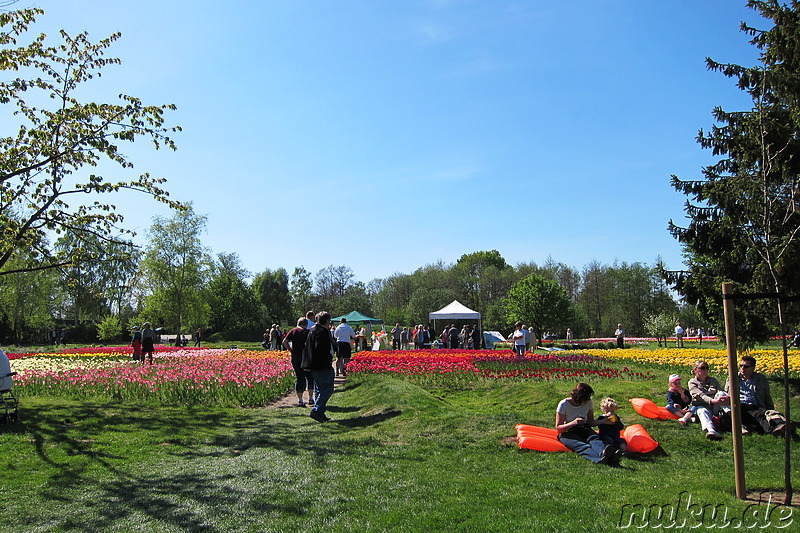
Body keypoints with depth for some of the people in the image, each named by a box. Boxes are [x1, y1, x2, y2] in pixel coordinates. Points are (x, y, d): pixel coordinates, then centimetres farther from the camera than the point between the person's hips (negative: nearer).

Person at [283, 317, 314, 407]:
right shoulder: (307, 332, -7)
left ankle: (300, 400, 3)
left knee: (299, 377, 7)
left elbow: (284, 342, 0)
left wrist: (291, 350, 6)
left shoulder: (293, 331, 5)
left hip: (295, 358, 3)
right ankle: (311, 398, 12)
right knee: (310, 377, 11)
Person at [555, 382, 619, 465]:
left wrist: (604, 421, -7)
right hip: (567, 433, -4)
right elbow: (558, 428, -13)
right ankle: (599, 459, -67)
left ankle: (604, 453, -66)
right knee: (581, 446, -37)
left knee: (594, 438, -33)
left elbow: (590, 422, 11)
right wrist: (573, 423, -28)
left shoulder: (588, 403, 3)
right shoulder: (564, 404, -11)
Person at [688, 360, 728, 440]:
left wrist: (727, 398, -24)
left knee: (721, 394, -23)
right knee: (702, 411, -40)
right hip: (702, 406, -4)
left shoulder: (713, 380, 21)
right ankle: (711, 430, -70)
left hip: (716, 407, 4)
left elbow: (721, 391, 3)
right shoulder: (692, 382, 6)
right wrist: (713, 401, -34)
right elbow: (700, 395, -12)